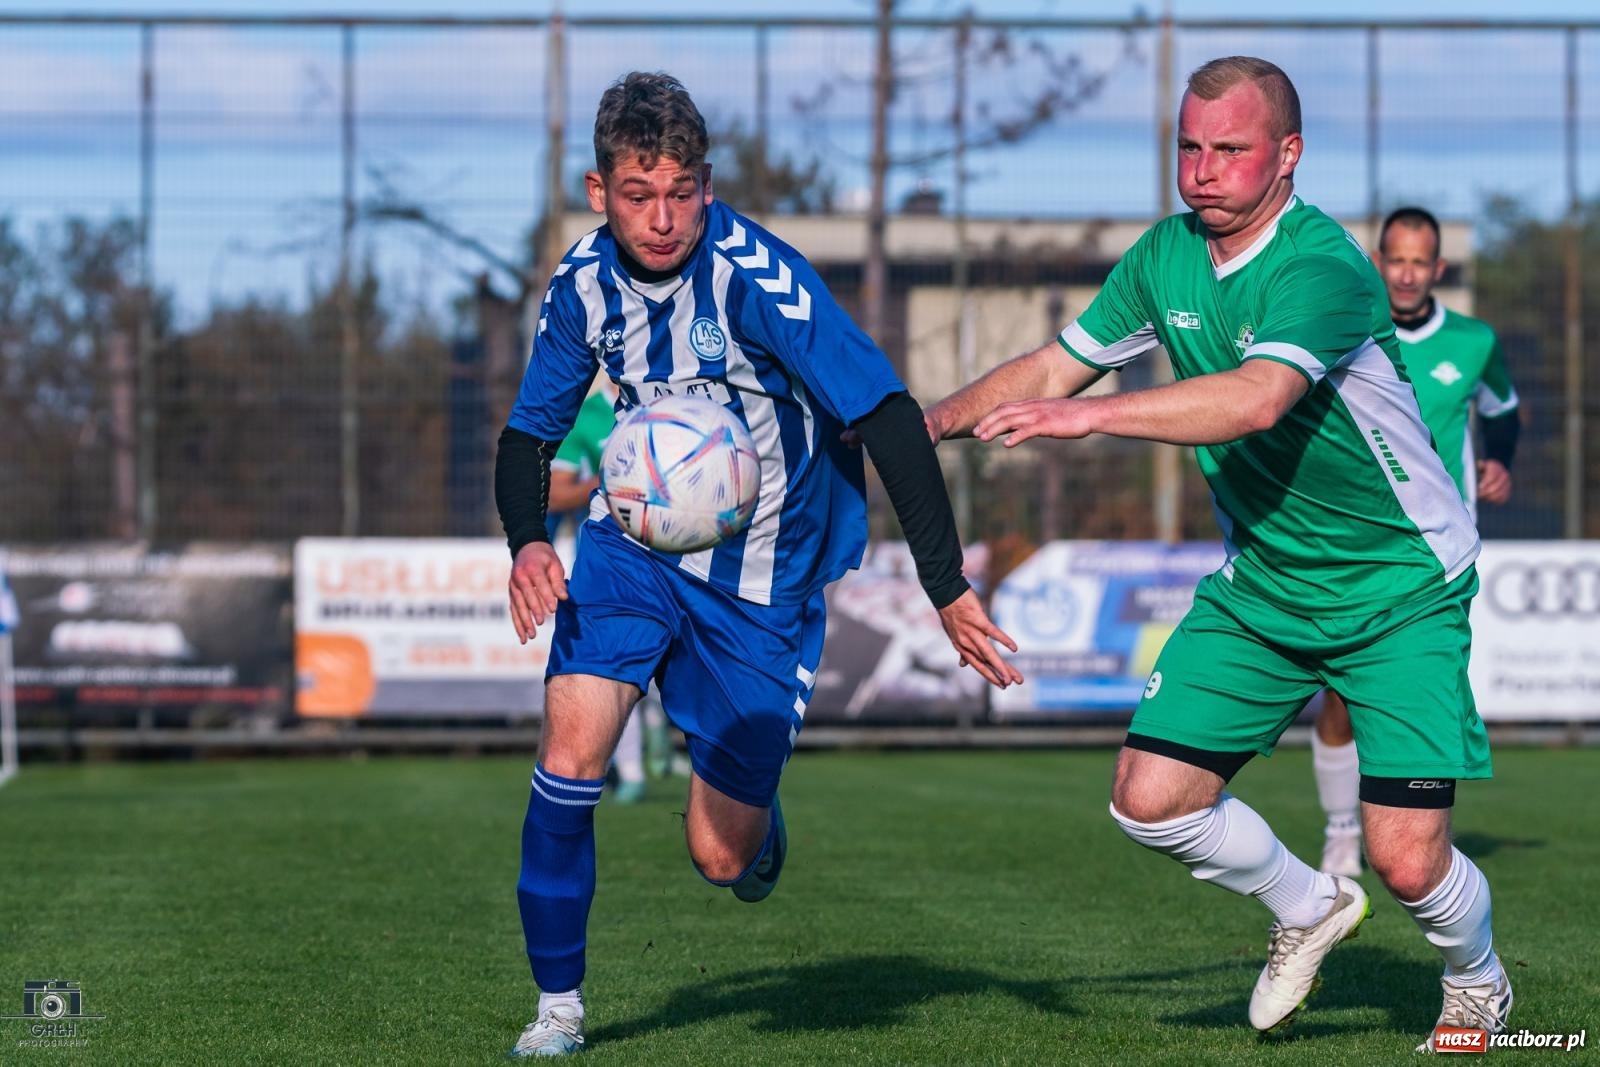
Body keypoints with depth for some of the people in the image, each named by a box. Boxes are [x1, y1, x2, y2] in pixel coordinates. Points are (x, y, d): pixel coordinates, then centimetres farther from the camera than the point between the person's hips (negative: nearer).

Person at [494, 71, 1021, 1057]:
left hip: (762, 578, -3)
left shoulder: (754, 275, -26)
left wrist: (948, 588, -32)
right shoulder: (586, 283, -9)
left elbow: (890, 416, -28)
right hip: (637, 541, 3)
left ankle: (753, 816, 39)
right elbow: (530, 432, 3)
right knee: (573, 744, -19)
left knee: (722, 859, -1)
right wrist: (528, 543, -18)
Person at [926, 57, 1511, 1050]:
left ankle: (1477, 980, 25)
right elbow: (1054, 367, 9)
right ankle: (1307, 908, 25)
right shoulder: (1166, 257, -2)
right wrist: (933, 420, -7)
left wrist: (1089, 415, -49)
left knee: (1408, 858, -11)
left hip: (1401, 591, -6)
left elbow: (1257, 399, -43)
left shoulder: (1324, 267, -26)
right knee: (1151, 799, -5)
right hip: (1260, 585, 6)